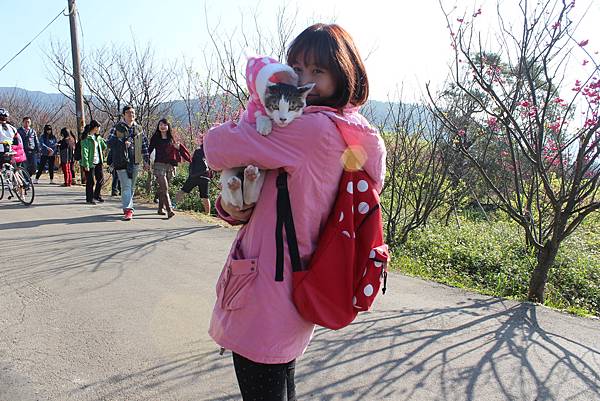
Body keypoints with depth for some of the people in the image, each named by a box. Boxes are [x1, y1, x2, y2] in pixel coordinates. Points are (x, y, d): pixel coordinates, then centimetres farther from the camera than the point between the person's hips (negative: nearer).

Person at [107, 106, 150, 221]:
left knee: (132, 187, 12)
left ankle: (128, 207, 26)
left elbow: (145, 145, 16)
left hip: (135, 162, 4)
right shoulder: (117, 128, 1)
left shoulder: (139, 129, 12)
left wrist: (146, 161, 11)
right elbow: (109, 142, -4)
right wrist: (123, 143, -18)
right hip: (121, 161, -4)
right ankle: (128, 210, -17)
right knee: (126, 186, -12)